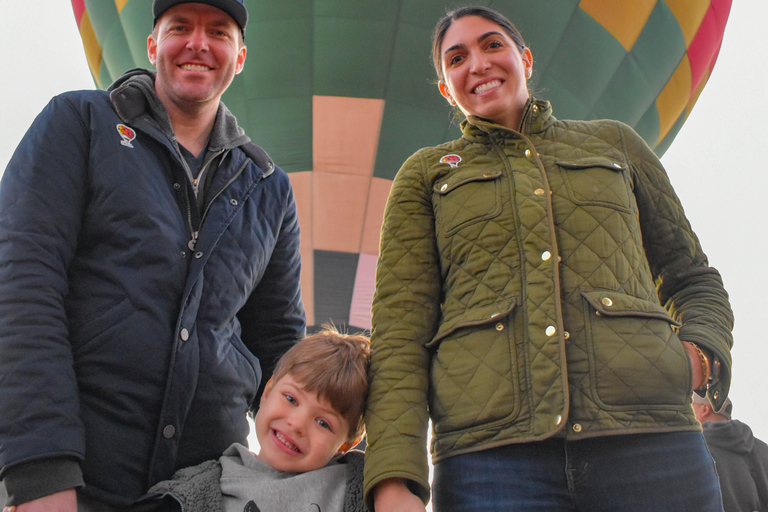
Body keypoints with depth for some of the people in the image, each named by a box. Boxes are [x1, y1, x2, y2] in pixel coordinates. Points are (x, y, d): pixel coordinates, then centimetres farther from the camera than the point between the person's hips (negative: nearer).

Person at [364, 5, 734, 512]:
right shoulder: (425, 174, 16)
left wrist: (701, 356, 1)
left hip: (644, 435, 2)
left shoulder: (615, 143, 20)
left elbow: (693, 279, 24)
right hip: (490, 448, -1)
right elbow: (399, 325, 4)